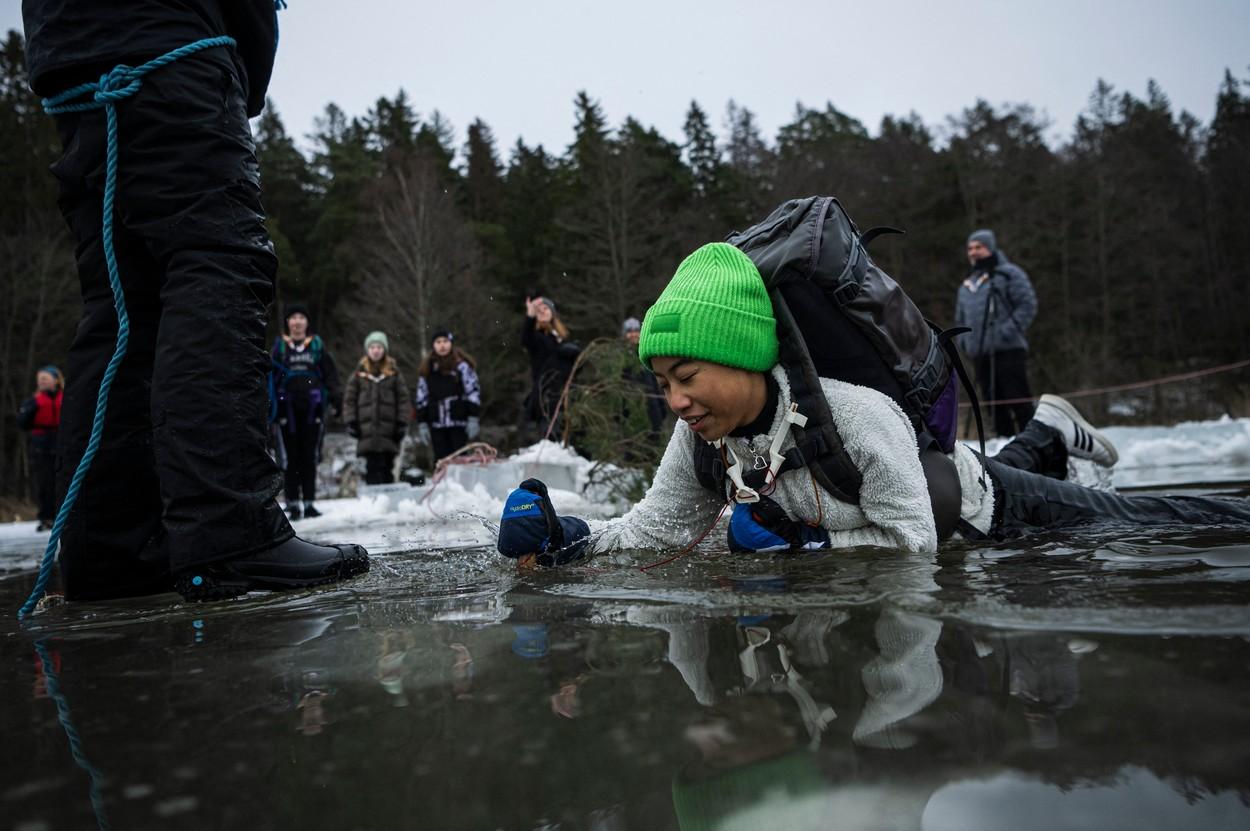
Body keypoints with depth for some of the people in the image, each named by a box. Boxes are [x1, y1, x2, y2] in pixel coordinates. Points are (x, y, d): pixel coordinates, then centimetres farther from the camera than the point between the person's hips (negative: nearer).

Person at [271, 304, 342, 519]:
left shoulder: (317, 345, 8)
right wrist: (270, 407, 0)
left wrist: (336, 399, -1)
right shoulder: (280, 346, 7)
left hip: (312, 409, 0)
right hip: (288, 409, 0)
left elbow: (330, 375, 8)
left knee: (310, 457, 4)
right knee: (291, 458, 0)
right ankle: (293, 504, 4)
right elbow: (271, 378, 7)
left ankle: (309, 502, 11)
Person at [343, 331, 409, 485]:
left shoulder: (394, 372, 7)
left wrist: (402, 424, -1)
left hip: (389, 430, 0)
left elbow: (403, 399, 6)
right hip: (367, 430, 0)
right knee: (373, 467, -4)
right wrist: (351, 422, 1)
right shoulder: (360, 372, 8)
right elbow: (350, 399, 9)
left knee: (387, 466, 4)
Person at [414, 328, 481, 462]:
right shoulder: (427, 370, 12)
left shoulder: (462, 366, -1)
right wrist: (422, 424, 9)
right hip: (437, 425, 4)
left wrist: (473, 419, -9)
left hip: (459, 422, -4)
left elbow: (473, 392, -3)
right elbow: (421, 399, 14)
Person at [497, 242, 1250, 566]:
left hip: (972, 506, -6)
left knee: (1130, 518, 18)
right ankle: (1046, 437, 51)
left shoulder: (855, 416, -43)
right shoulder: (702, 436, -24)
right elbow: (657, 527, -18)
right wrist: (566, 543, -31)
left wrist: (800, 544, -40)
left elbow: (913, 544, -35)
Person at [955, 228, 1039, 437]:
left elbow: (1027, 305, -6)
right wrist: (964, 339, 9)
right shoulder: (967, 284, 21)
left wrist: (1007, 332, -15)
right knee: (994, 403, 7)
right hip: (981, 354, 6)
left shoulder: (1009, 274, 2)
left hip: (1008, 350, -6)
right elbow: (960, 318, 28)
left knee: (1018, 400, -10)